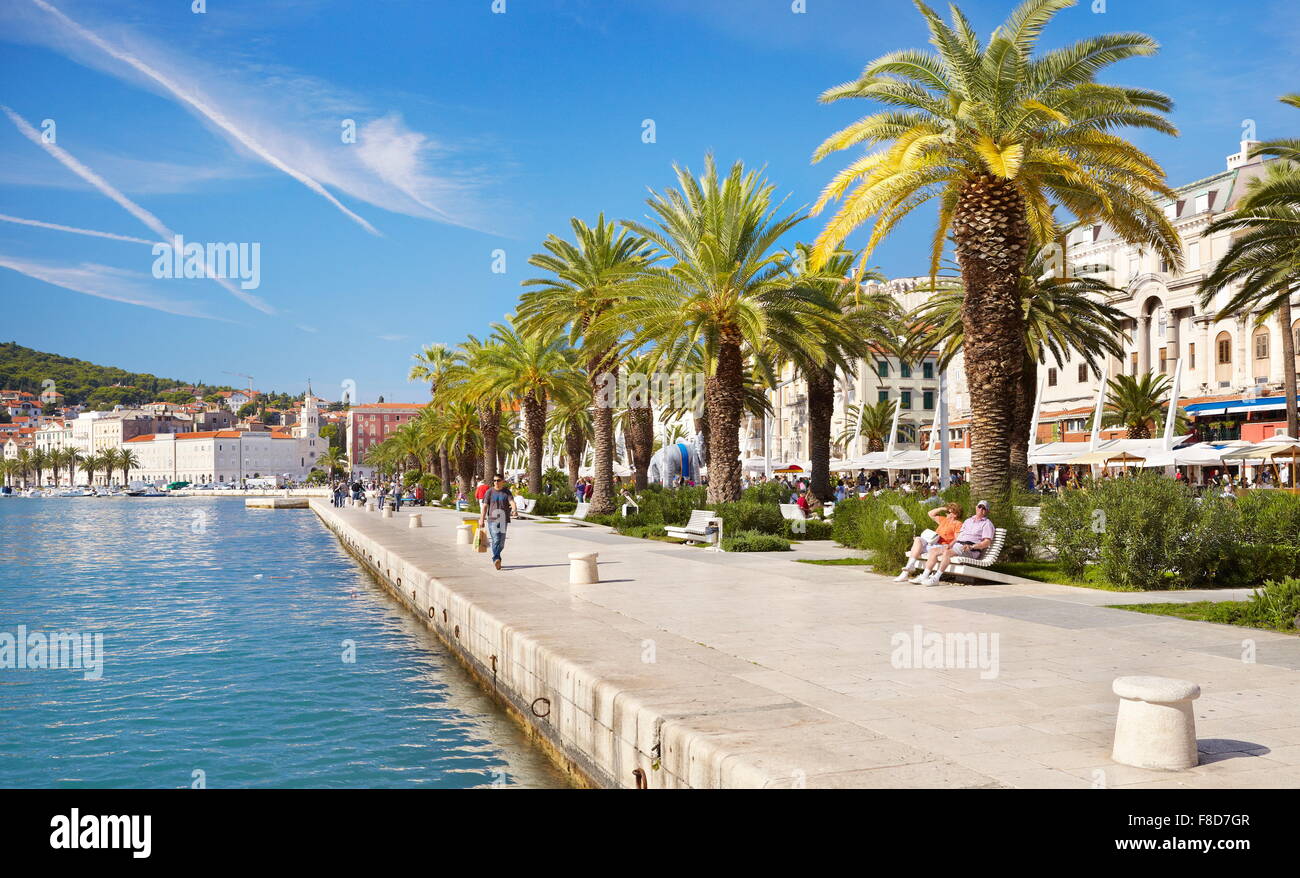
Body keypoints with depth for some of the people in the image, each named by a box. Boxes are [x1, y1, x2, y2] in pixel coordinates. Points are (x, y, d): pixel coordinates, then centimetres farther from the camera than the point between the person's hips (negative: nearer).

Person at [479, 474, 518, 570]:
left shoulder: (507, 492, 6)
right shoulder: (489, 492, 4)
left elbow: (512, 502, -9)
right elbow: (485, 506, 3)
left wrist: (514, 509, -31)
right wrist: (481, 520, -2)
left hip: (504, 520, 2)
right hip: (492, 519, -2)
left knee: (501, 542, 6)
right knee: (496, 540, -15)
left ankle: (495, 559, 23)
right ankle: (496, 559, -21)